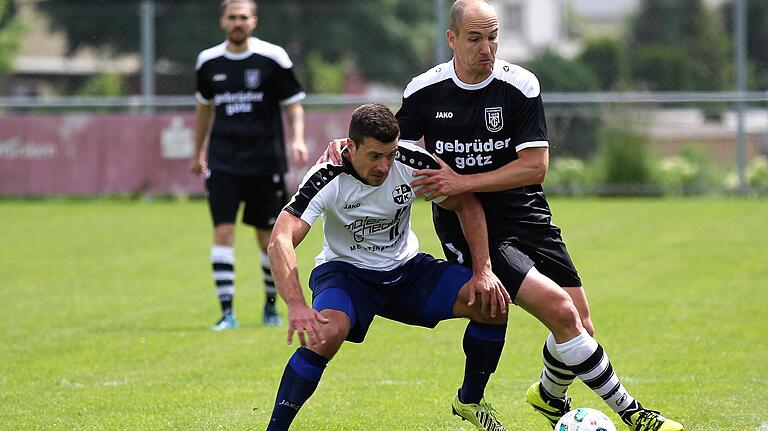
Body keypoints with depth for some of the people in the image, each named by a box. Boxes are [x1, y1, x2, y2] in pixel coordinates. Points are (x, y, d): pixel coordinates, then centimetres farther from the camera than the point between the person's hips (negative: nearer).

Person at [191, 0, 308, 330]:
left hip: (265, 164, -2)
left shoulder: (273, 58, -3)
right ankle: (227, 312, -10)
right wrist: (198, 152, 25)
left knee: (268, 238, 5)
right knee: (223, 232, -11)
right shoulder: (208, 61, 6)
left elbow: (293, 105, 1)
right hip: (222, 164, 2)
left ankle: (271, 306, 25)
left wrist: (297, 140, -15)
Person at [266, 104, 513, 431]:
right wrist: (297, 306, -50)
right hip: (344, 270, -4)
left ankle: (469, 401, 12)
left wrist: (483, 271, -13)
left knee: (494, 302, -13)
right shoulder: (327, 179, -26)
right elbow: (280, 241, -35)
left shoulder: (411, 163, -18)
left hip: (406, 269, 4)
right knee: (327, 332, -37)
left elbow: (466, 204, -3)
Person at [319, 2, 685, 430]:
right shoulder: (424, 91, -4)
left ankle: (550, 395, 34)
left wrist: (464, 182, -20)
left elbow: (535, 167, -12)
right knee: (560, 310, -19)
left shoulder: (520, 86, -7)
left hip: (525, 216, 2)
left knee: (581, 327, 0)